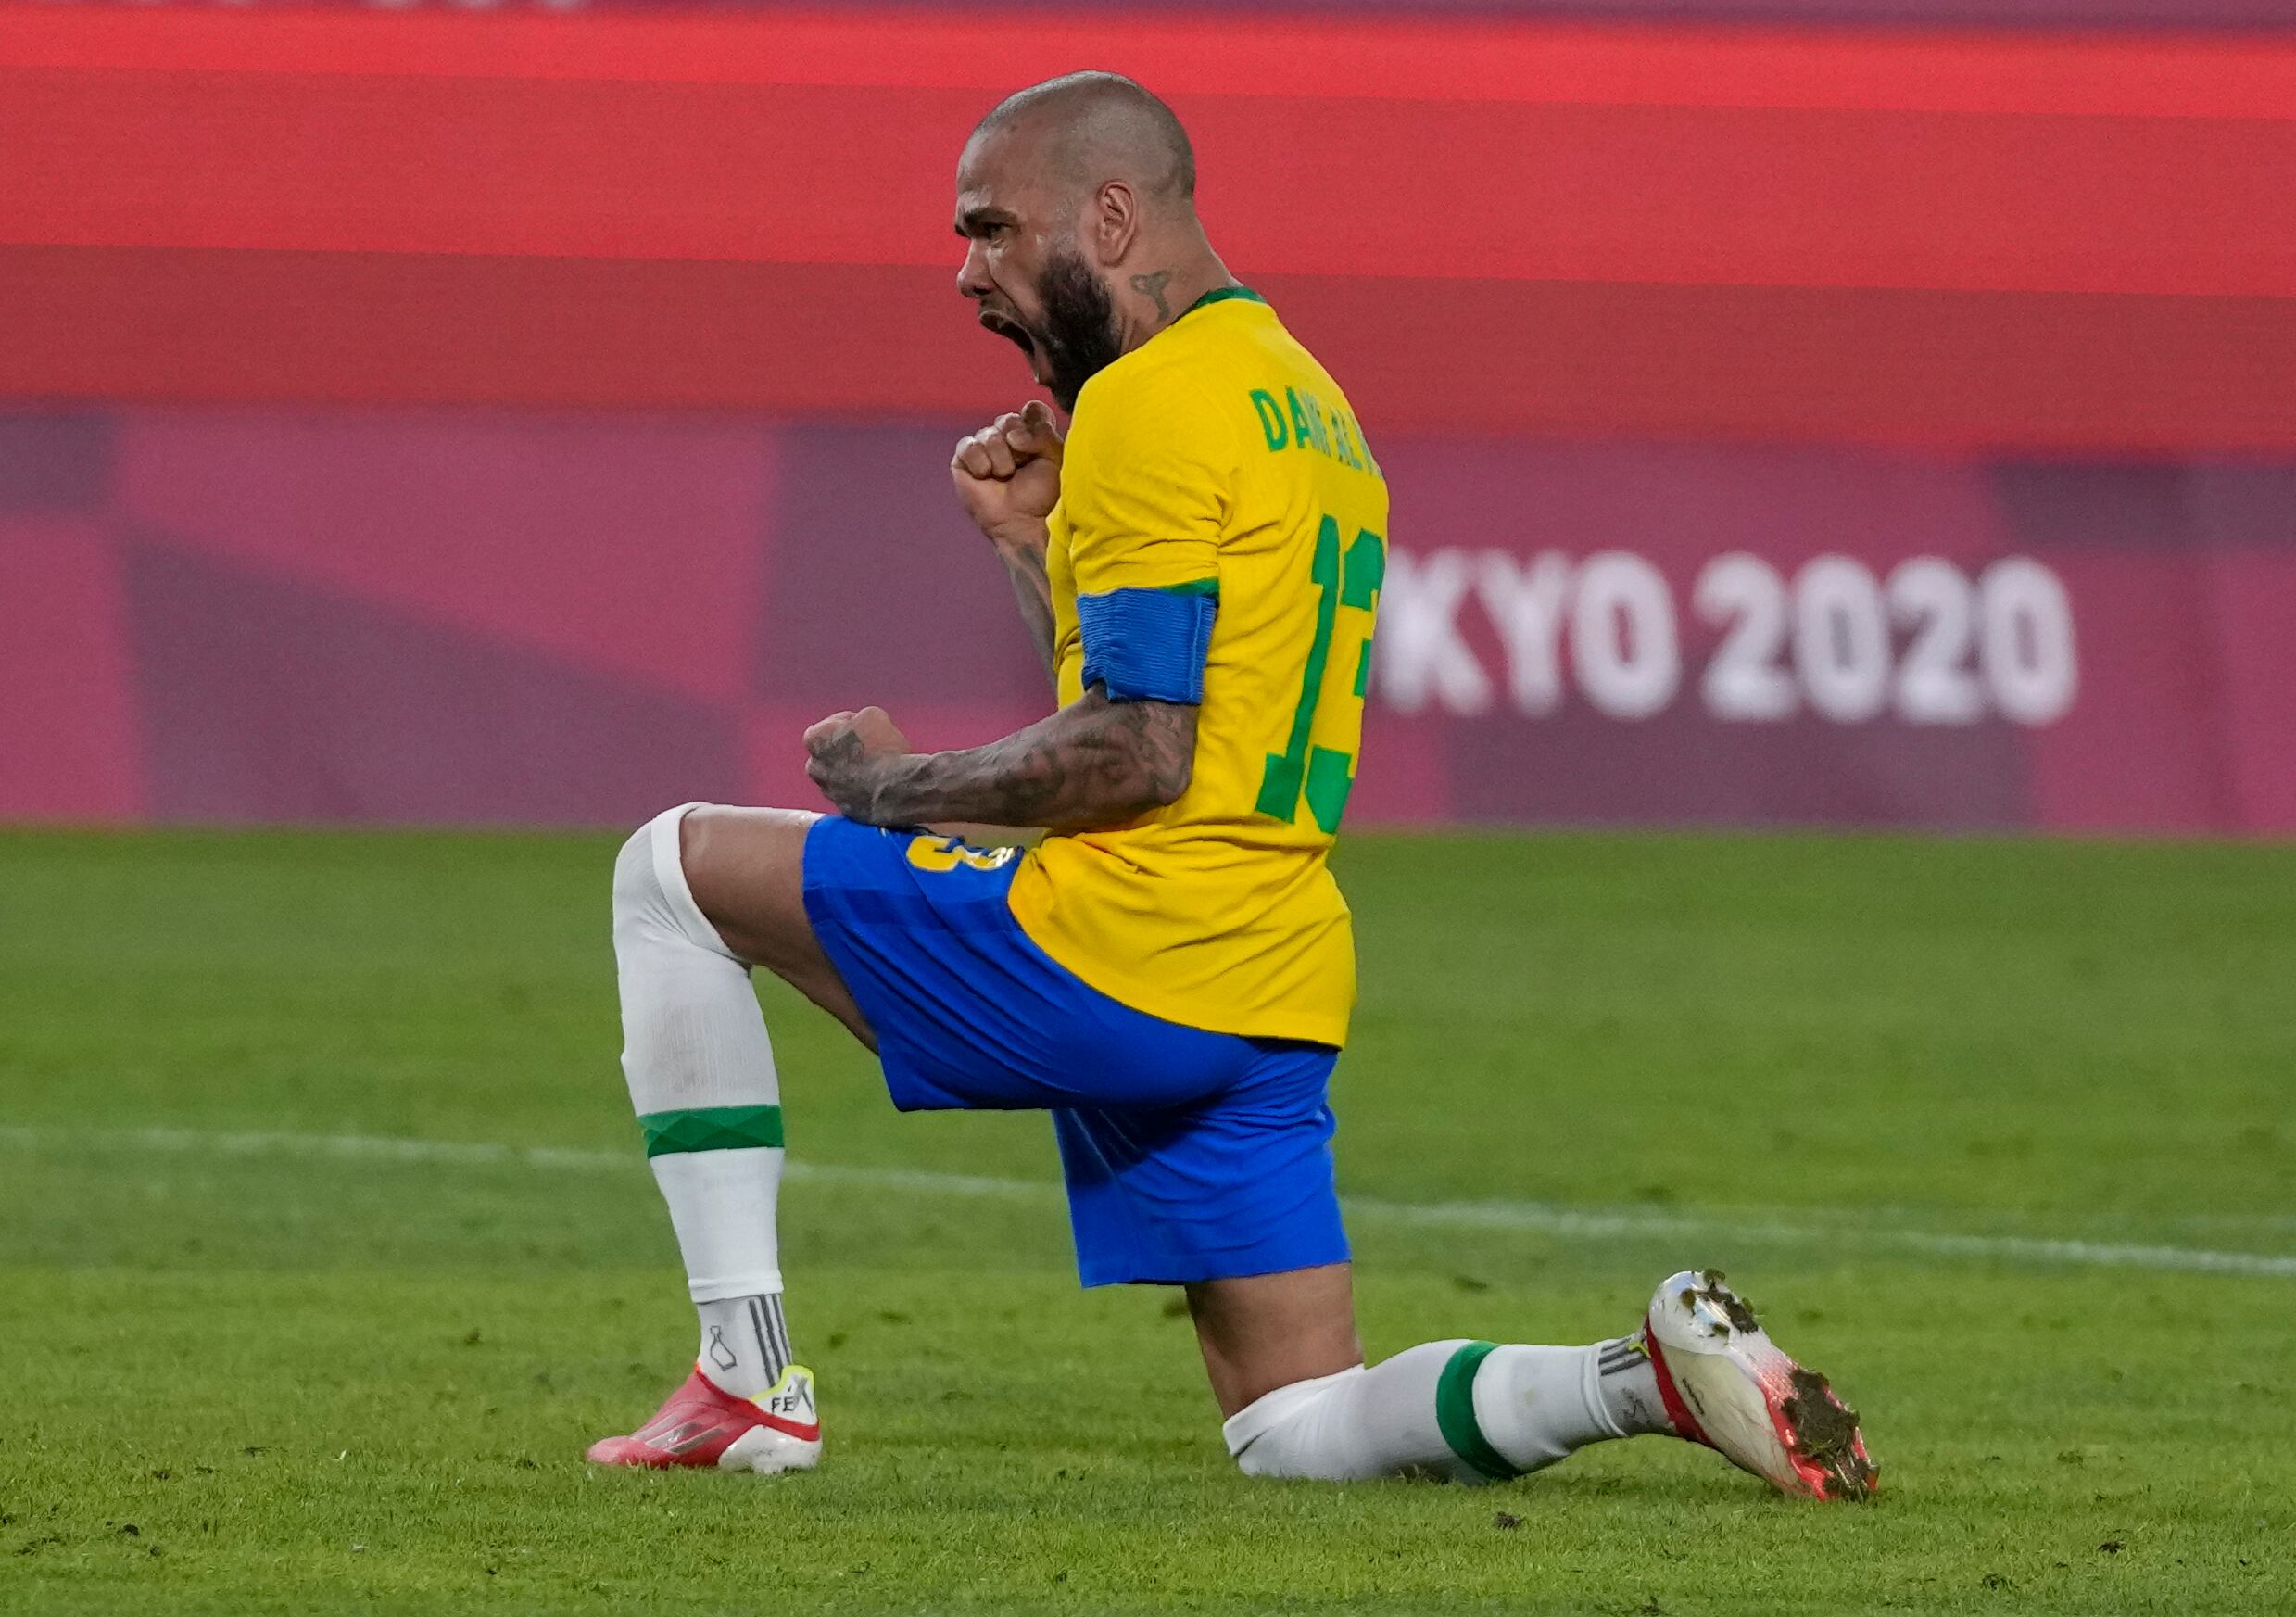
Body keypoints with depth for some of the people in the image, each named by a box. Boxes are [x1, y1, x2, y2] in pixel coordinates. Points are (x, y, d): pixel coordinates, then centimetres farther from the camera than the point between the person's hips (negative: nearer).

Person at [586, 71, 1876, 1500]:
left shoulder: (1148, 403, -11)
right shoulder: (1305, 399, 20)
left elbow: (1133, 756, -17)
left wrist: (898, 785, -4)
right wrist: (1032, 536, 20)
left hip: (1120, 950, -9)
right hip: (1278, 993, 9)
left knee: (674, 871, 8)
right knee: (1303, 1437, 13)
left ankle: (752, 1382, 3)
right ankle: (1660, 1373, -10)